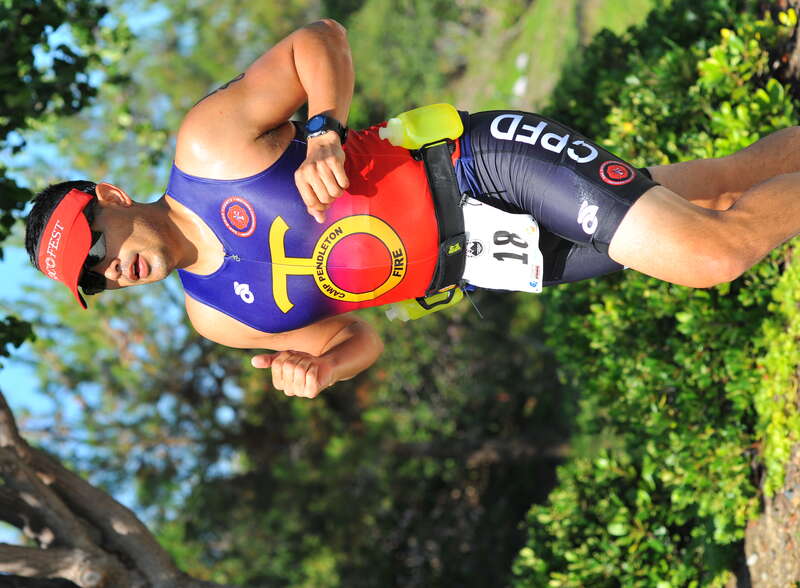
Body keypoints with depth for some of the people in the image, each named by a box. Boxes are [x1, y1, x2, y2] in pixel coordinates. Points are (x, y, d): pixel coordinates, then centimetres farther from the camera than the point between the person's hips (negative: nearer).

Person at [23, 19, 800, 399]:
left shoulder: (208, 142, -14)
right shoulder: (216, 316, 3)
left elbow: (320, 39, -10)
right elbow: (358, 339, 12)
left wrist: (323, 132, -27)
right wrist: (318, 368, -11)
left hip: (480, 161, -5)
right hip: (480, 262, 5)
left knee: (714, 249, -14)